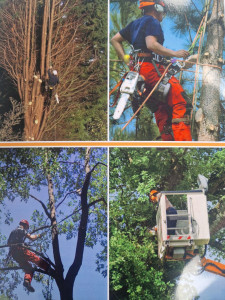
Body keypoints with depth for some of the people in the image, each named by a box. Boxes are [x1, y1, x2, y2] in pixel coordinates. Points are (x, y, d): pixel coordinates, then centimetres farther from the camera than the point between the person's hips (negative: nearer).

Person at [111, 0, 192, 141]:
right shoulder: (153, 21, -1)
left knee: (162, 107, 12)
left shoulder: (135, 23, 25)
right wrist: (175, 53, -15)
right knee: (182, 103, -14)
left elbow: (115, 40, 24)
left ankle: (167, 139, 10)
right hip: (151, 67, -9)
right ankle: (182, 139, -24)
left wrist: (126, 59, 15)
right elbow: (151, 44, -19)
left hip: (137, 69, 10)